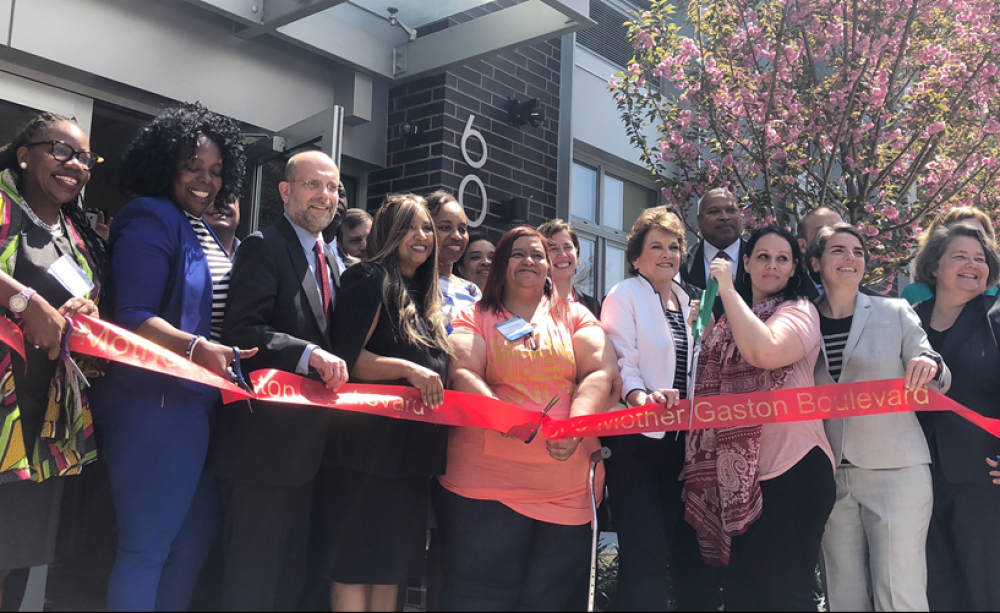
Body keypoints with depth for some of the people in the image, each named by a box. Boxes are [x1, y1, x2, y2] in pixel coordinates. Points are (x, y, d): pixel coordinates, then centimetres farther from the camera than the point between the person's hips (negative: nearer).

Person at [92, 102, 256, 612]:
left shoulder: (208, 231, 16)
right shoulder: (149, 220, -11)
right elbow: (132, 316, -21)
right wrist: (195, 347, -32)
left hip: (200, 402, 9)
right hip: (156, 403, -9)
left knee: (199, 528, 17)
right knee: (147, 543, -2)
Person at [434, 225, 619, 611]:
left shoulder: (574, 316, 14)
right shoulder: (475, 318, 9)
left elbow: (601, 374, 1)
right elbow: (462, 375, -6)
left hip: (569, 489, 2)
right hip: (486, 486, -2)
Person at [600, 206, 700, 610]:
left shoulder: (689, 300, 15)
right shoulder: (625, 296, -2)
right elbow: (622, 359, -15)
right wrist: (640, 395, -31)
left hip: (678, 440, 6)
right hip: (635, 440, -6)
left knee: (664, 544, 11)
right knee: (644, 550, -7)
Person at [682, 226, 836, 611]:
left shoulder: (799, 311, -5)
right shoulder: (736, 319, 17)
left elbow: (766, 352, -26)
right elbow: (716, 381, 21)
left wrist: (727, 289, -17)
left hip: (790, 470, -7)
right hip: (739, 474, 7)